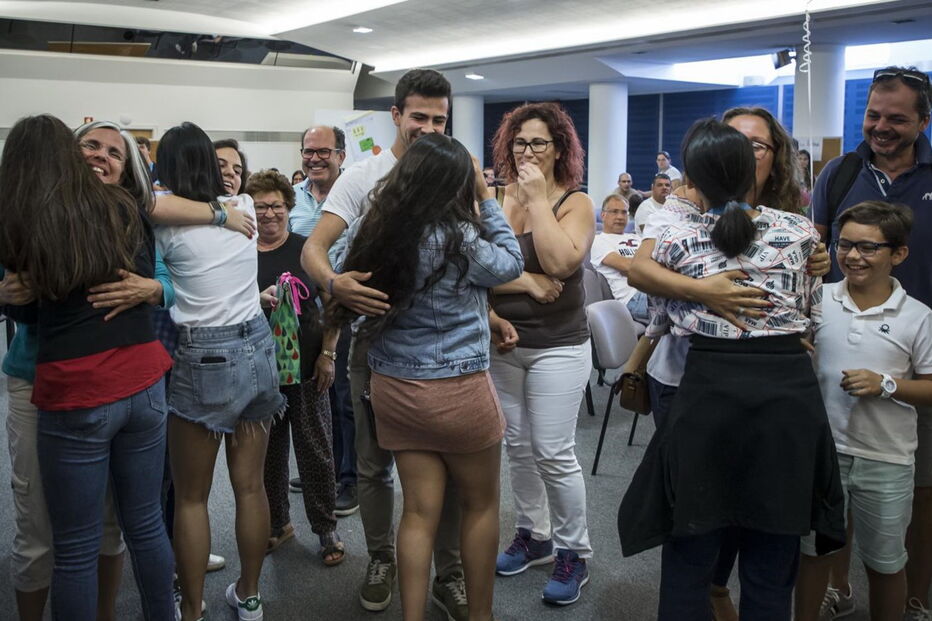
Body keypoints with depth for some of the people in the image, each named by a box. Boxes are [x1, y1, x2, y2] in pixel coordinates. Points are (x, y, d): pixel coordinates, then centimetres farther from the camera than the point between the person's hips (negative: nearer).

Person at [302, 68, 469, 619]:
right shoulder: (362, 178, -3)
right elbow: (312, 248, -11)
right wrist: (334, 283, -34)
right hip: (378, 336, -1)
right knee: (374, 463, 12)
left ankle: (450, 573, 23)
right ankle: (382, 559, 34)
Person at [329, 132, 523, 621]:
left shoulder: (379, 230, -3)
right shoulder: (457, 238, -18)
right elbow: (511, 263, -2)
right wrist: (486, 195, 1)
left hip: (393, 386, 5)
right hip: (457, 390, -5)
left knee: (420, 510, 12)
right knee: (481, 504, 15)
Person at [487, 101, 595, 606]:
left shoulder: (575, 203, -5)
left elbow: (560, 262, -23)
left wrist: (538, 198, -17)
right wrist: (525, 282, -16)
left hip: (558, 347, -4)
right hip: (503, 342, 4)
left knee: (553, 452, -3)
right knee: (518, 446, 13)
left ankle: (574, 552, 15)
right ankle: (533, 535, 31)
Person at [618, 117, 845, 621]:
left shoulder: (676, 239, -1)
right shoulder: (801, 231, 3)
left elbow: (658, 323, 10)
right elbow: (812, 310, 16)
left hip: (709, 391, -2)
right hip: (790, 393, 2)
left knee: (688, 561, 12)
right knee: (772, 568, 14)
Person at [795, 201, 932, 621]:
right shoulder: (818, 300, -4)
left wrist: (886, 385, -18)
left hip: (887, 461, -1)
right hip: (822, 448, 1)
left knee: (885, 563, 17)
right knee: (813, 551, 16)